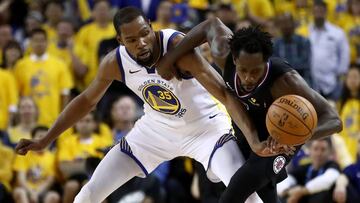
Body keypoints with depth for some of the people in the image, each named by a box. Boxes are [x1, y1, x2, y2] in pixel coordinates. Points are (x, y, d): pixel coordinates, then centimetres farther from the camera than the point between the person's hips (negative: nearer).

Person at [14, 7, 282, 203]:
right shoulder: (115, 63, -19)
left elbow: (225, 94, -37)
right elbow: (87, 100, 1)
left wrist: (255, 141, -49)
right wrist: (45, 141, 1)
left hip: (205, 127, -4)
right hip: (157, 129, 4)